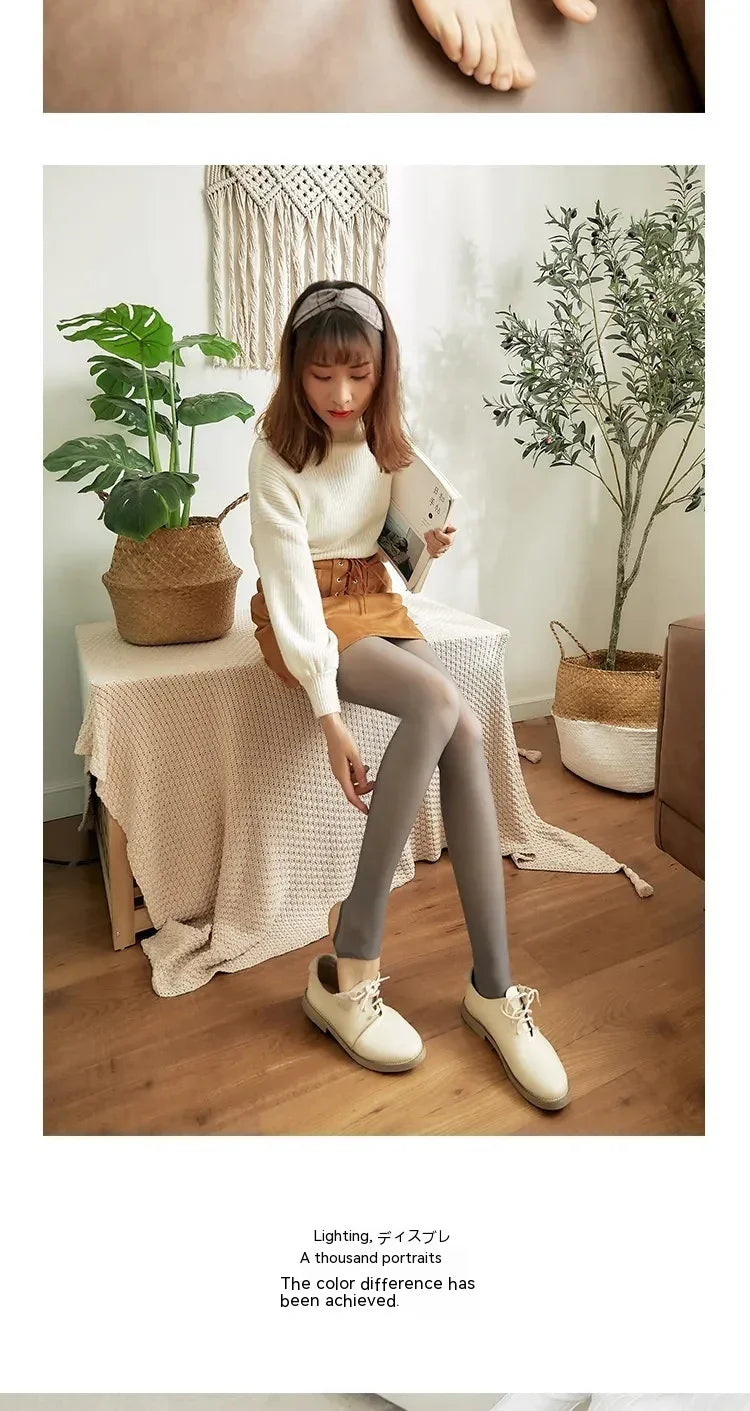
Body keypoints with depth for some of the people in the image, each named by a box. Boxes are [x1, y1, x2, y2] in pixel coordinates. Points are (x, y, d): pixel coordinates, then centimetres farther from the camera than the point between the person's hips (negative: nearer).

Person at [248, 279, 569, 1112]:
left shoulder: (384, 439, 5)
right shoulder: (277, 456, -12)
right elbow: (294, 586, -21)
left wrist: (429, 544, -7)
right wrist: (329, 715, -27)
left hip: (374, 601, 5)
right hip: (304, 615, -5)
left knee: (465, 732, -24)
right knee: (438, 701, -33)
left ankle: (493, 988, -18)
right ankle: (348, 974, -25)